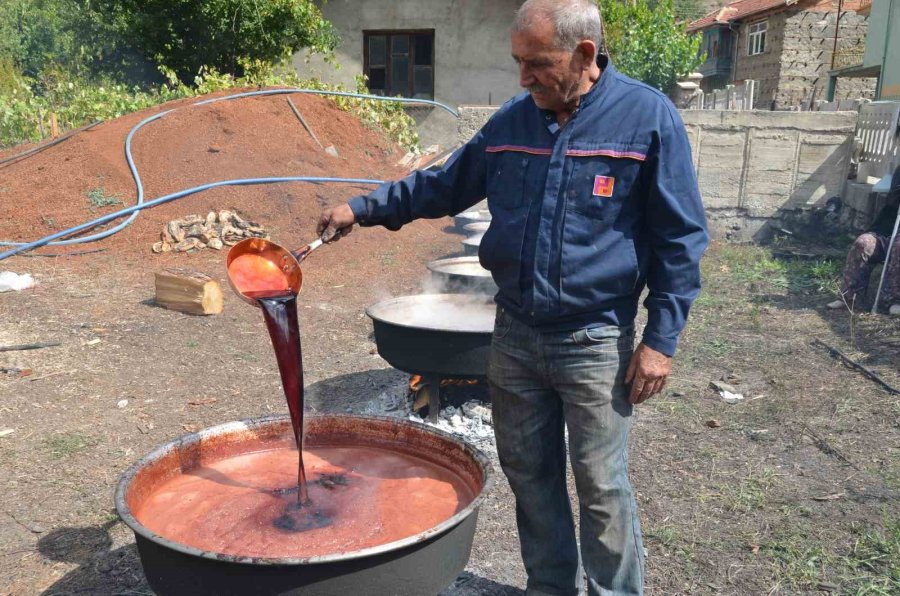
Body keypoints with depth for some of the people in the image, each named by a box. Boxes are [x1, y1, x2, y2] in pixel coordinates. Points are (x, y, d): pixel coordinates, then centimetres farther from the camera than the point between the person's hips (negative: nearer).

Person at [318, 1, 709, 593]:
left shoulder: (648, 116, -9)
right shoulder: (512, 120, 5)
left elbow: (680, 238, -8)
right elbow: (443, 186, 16)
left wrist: (661, 340, -11)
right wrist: (362, 209, 9)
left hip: (595, 343, -5)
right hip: (514, 336, 5)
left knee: (602, 488, 4)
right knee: (529, 474, 16)